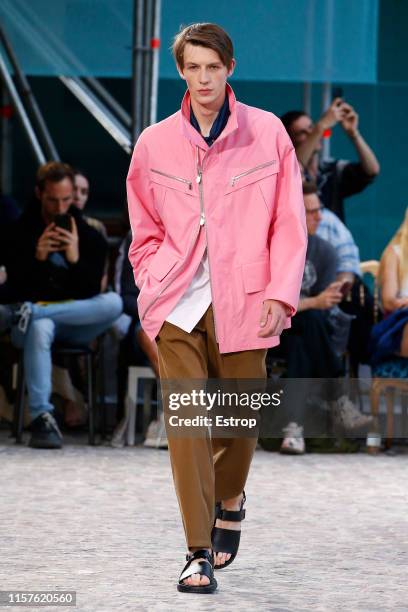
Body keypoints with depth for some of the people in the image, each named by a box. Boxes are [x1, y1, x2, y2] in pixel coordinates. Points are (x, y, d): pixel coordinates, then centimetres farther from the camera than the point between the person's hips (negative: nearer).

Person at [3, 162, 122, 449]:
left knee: (114, 302, -29)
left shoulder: (90, 237, 4)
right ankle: (42, 416, -46)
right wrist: (37, 257, -21)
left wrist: (76, 259, -22)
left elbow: (91, 293, -4)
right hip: (37, 316, -2)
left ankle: (29, 314, -29)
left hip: (76, 322, 2)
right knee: (39, 328, -40)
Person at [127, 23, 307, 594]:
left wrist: (280, 292, -7)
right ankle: (199, 552, -6)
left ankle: (229, 499, 42)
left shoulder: (267, 133, 0)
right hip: (177, 306, 0)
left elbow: (289, 221, 1)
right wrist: (152, 290, 5)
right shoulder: (155, 143, 5)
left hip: (243, 305, 0)